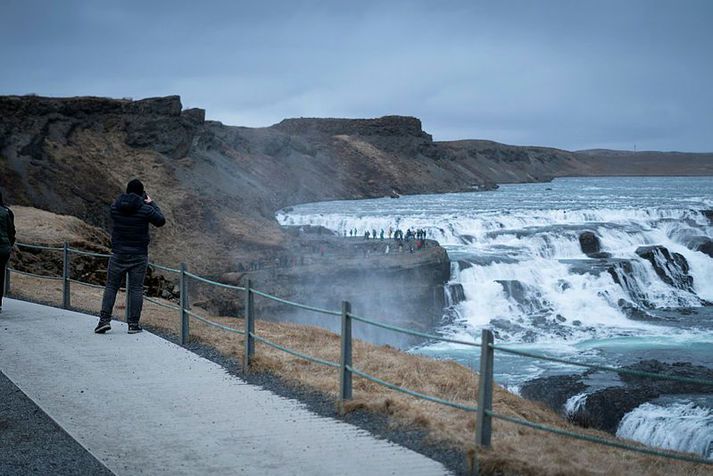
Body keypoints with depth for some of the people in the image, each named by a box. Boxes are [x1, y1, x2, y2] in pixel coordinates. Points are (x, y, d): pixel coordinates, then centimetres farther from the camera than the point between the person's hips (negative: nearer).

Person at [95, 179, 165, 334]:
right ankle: (133, 324, 3)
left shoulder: (115, 206, -2)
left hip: (118, 254, 2)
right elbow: (161, 221, 3)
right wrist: (151, 203, 13)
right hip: (139, 256, -2)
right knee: (136, 288, 4)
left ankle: (105, 319, 0)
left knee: (111, 286, 9)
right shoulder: (145, 209, -11)